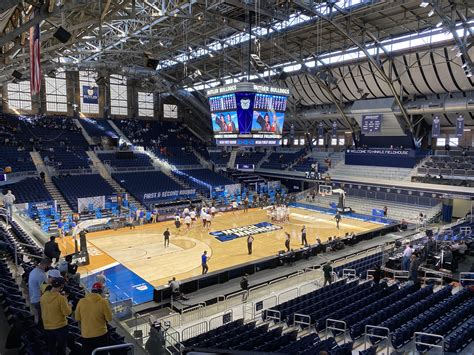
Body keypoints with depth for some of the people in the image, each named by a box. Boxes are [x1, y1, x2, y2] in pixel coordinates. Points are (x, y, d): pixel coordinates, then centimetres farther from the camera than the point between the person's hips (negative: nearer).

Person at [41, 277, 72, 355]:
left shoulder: (43, 296, -6)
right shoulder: (61, 298, -23)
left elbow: (43, 312, 7)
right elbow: (67, 312, -17)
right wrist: (69, 306, 1)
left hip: (47, 327, 5)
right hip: (61, 327, -5)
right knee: (61, 348, 13)